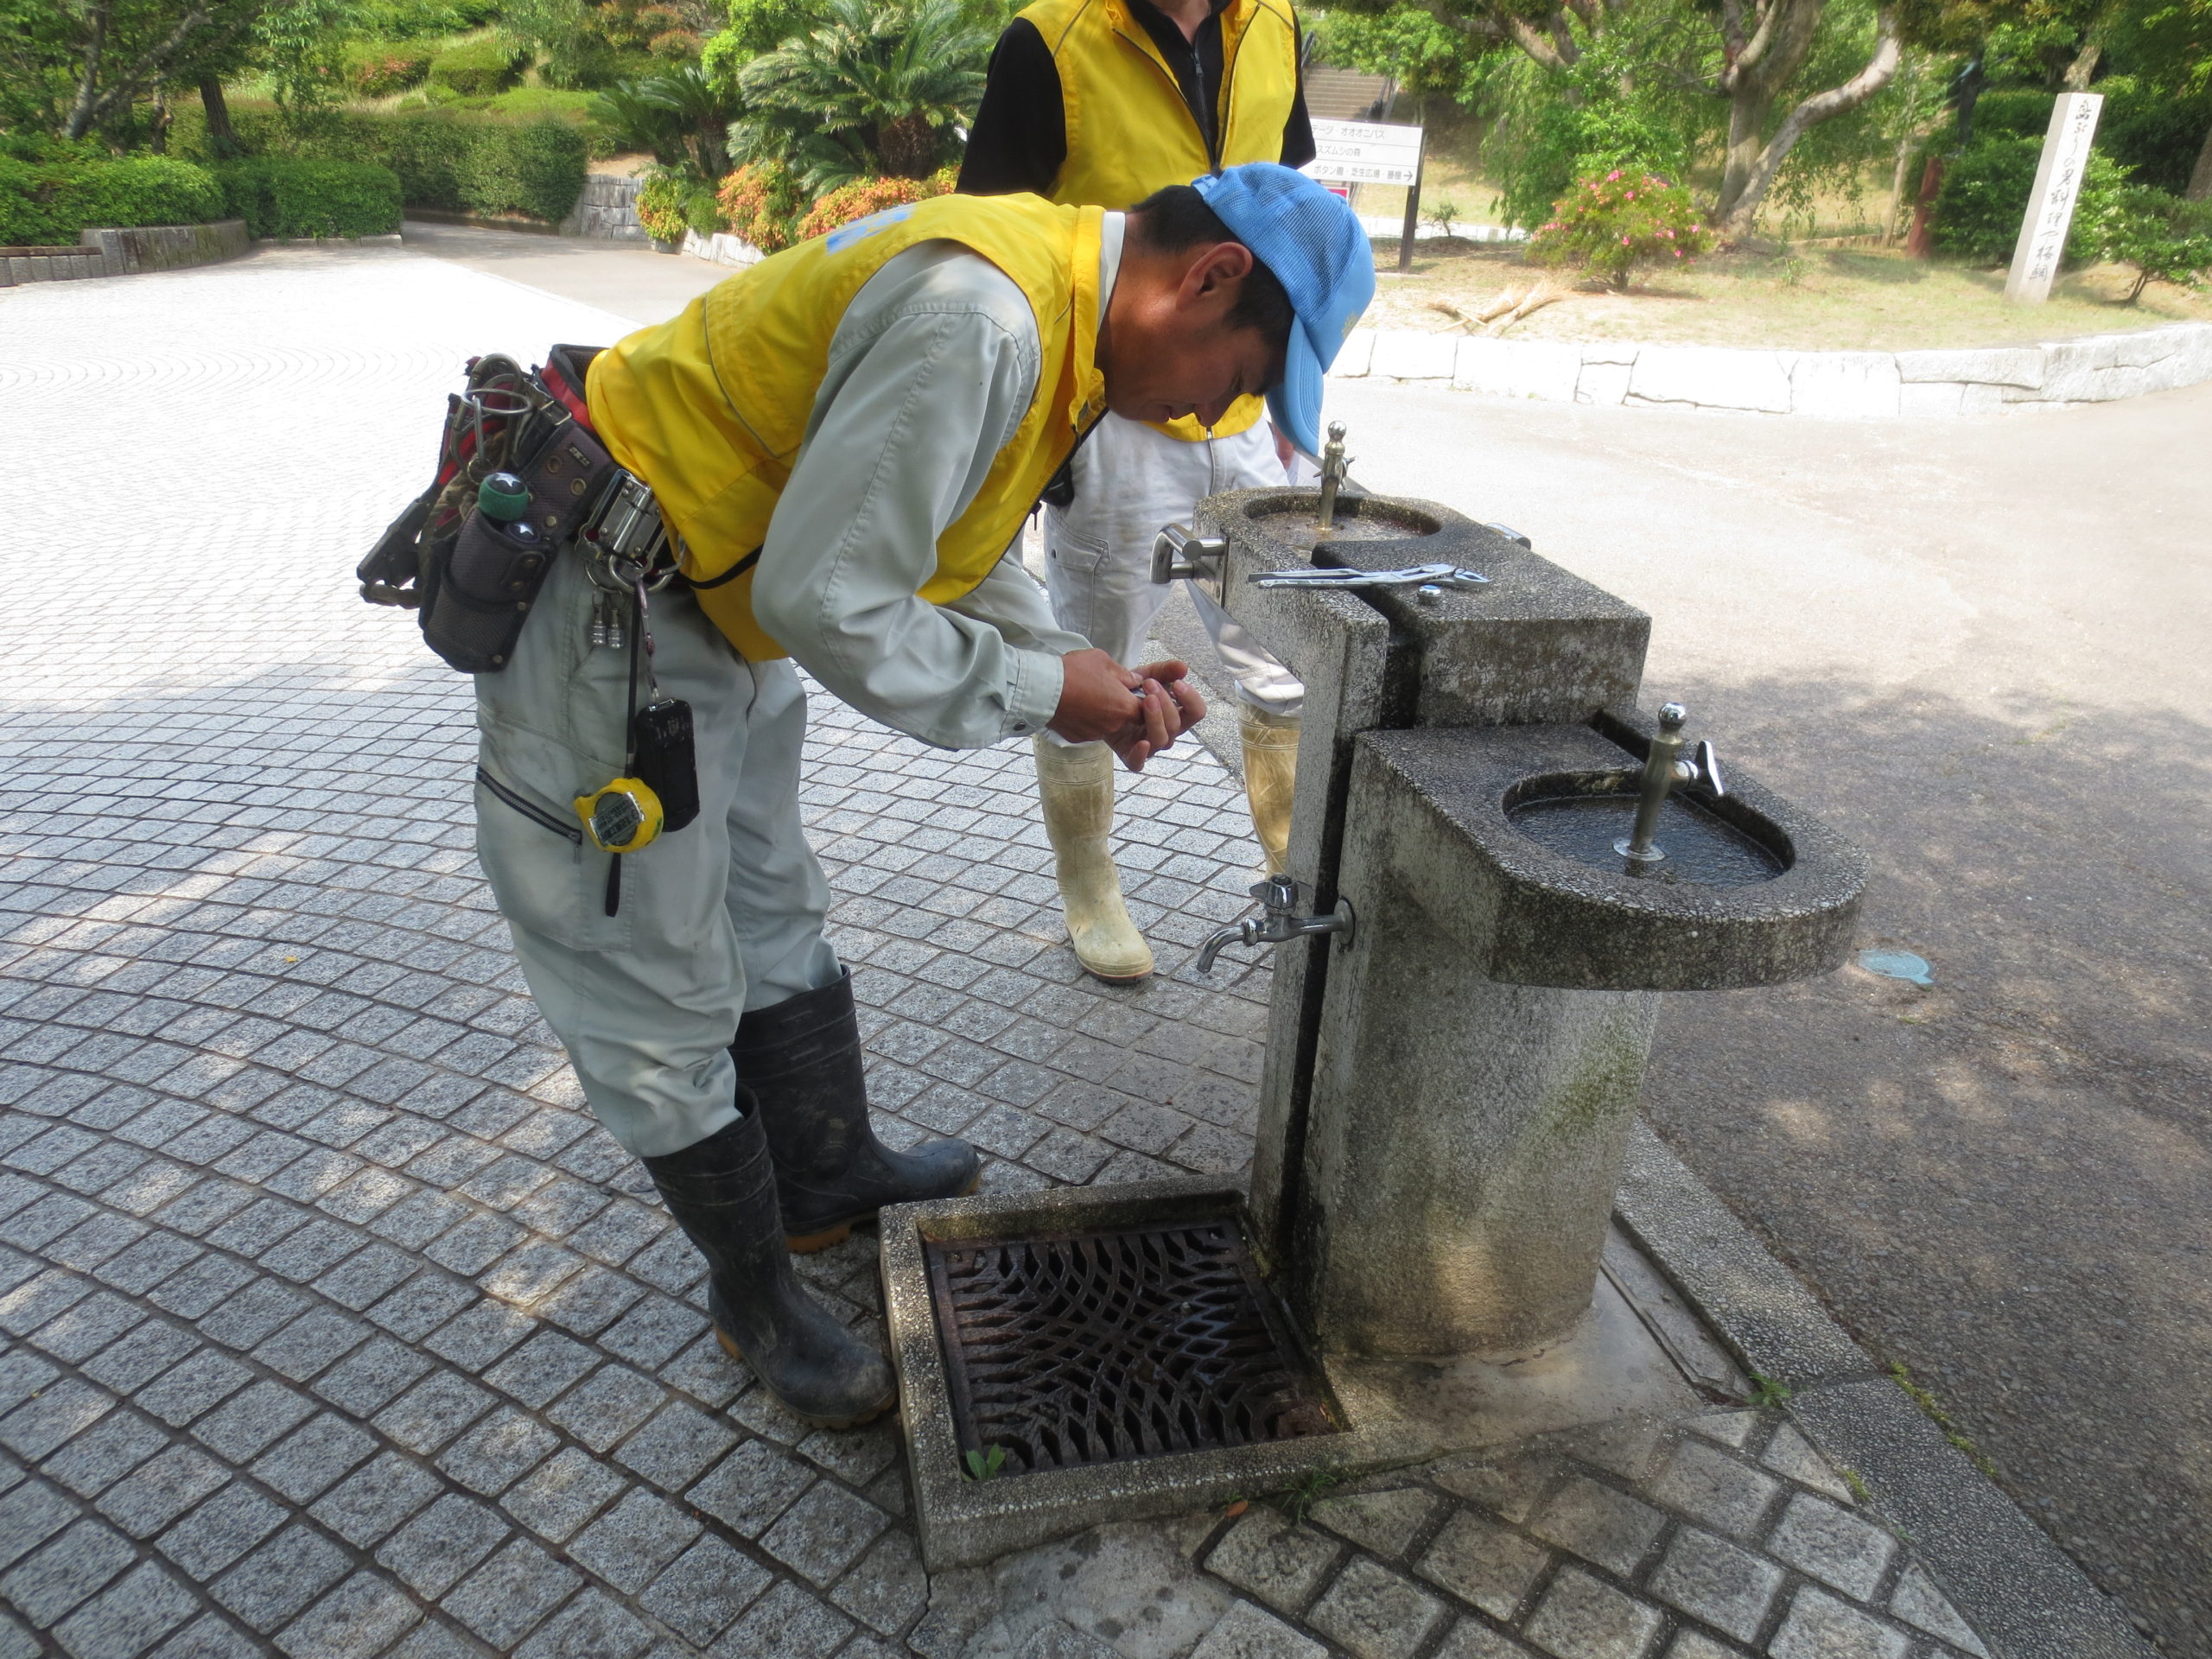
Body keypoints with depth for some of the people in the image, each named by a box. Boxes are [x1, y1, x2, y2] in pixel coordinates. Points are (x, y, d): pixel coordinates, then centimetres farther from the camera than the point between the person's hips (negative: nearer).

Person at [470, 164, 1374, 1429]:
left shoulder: (1052, 298, 3)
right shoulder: (975, 322, -30)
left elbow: (955, 548, 12)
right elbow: (827, 602, -29)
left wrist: (1087, 675, -1)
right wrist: (1041, 690, -17)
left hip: (711, 597, 10)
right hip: (602, 625, -10)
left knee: (776, 914, 22)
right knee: (666, 998, 6)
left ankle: (829, 1178, 44)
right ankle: (757, 1297, 25)